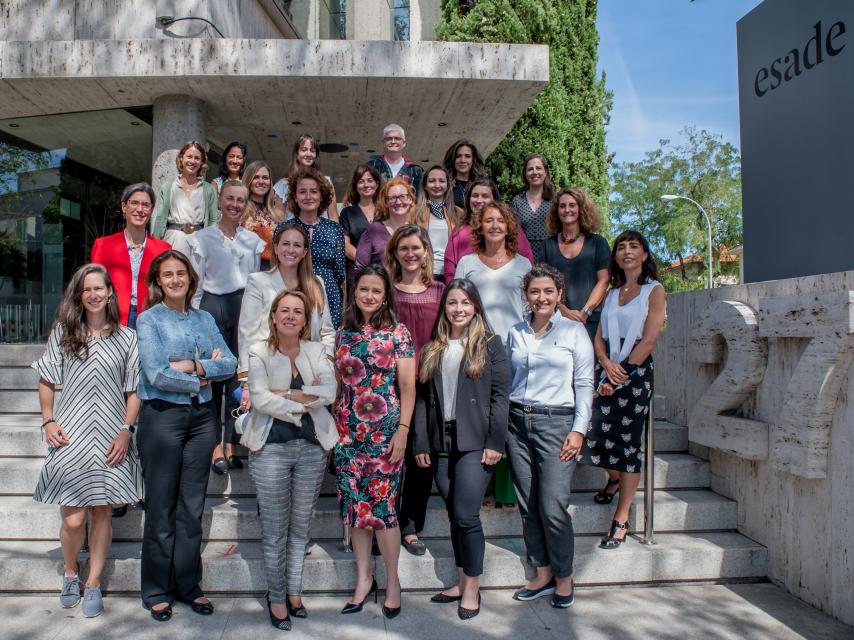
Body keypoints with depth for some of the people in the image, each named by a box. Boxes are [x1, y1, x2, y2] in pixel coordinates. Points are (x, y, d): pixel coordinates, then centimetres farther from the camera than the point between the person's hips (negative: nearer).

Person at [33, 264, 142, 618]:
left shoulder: (126, 338, 4)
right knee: (73, 519, -1)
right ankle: (70, 571, 30)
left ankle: (93, 584, 24)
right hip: (71, 437, 0)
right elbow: (46, 382, 11)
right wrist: (48, 420, -1)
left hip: (111, 440, 0)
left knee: (102, 512, 7)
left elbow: (134, 391, 4)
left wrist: (126, 429, -5)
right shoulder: (62, 332, 6)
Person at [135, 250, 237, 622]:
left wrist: (193, 365, -13)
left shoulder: (204, 319, 11)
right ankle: (157, 591, 19)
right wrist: (202, 378, -6)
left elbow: (229, 364, 1)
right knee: (161, 507, 4)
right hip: (162, 415, -4)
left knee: (192, 507, 10)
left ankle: (188, 586, 23)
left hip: (202, 416, 4)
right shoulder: (149, 319, -2)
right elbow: (156, 375, -14)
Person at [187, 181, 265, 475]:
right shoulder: (203, 238, 5)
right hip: (213, 306, -2)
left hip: (245, 307, 2)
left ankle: (232, 443, 11)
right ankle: (215, 444, 7)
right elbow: (196, 284, 3)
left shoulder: (253, 240, 12)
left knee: (240, 373, 2)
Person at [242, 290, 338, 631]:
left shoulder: (316, 351, 7)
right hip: (271, 448, -3)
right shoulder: (259, 352, -1)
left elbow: (330, 392, -8)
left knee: (301, 527, 14)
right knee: (275, 531, 6)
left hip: (312, 447, 3)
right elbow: (260, 399, -15)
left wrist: (286, 393, -14)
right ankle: (276, 597, 23)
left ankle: (293, 590, 31)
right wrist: (305, 401, -11)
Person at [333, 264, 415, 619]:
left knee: (382, 506, -2)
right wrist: (333, 423, 7)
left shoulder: (397, 332, -4)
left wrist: (403, 431, -11)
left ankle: (392, 581, 17)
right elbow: (339, 382, 12)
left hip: (384, 431, -4)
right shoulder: (343, 333, 8)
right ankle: (363, 578, 23)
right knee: (354, 505, 9)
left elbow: (407, 386, -5)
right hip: (347, 430, 4)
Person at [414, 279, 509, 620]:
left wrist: (495, 442, -11)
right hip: (441, 444, 4)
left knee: (466, 515, -7)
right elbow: (422, 399, 10)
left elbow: (499, 396, -4)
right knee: (454, 516, 11)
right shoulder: (432, 349, 12)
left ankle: (473, 587, 9)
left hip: (475, 443, -4)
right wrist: (421, 444, 5)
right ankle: (462, 582, 24)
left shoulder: (490, 344, 0)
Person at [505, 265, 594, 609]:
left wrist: (579, 429, -8)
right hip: (517, 422, 4)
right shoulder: (515, 334, 10)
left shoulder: (574, 330, 0)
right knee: (528, 506, 7)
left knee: (553, 507, -7)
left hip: (556, 422, -4)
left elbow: (584, 383, -2)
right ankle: (542, 574, 22)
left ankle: (564, 578, 14)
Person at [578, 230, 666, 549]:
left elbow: (649, 340, -9)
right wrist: (607, 364, -9)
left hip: (636, 372, -4)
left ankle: (621, 520, 2)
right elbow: (599, 337, 10)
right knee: (601, 433, 2)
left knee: (629, 442, -4)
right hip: (608, 371, 5)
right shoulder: (612, 293, 16)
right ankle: (614, 479, 35)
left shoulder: (654, 291, 0)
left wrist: (621, 374, -12)